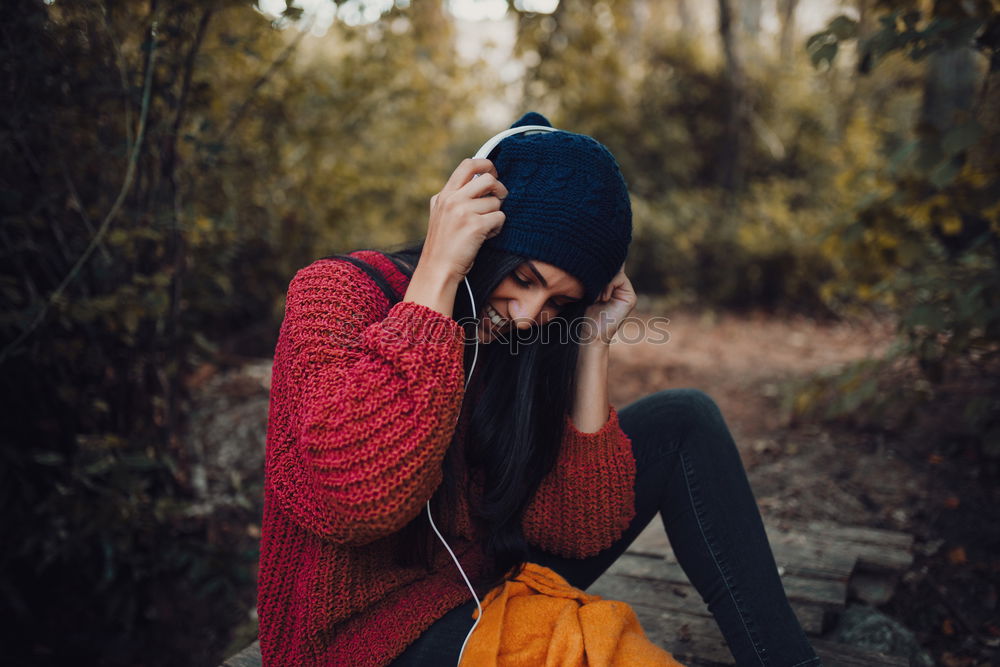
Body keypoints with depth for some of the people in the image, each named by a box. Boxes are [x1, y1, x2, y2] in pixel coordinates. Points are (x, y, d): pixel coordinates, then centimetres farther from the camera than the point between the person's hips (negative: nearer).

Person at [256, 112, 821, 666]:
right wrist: (438, 272, -31)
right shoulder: (336, 293, -16)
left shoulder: (515, 342, -1)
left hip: (490, 589, 6)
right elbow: (354, 502, -35)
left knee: (682, 420, -1)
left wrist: (593, 344, -13)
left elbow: (578, 530, -10)